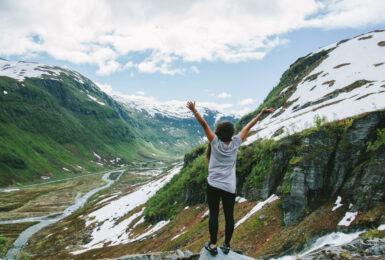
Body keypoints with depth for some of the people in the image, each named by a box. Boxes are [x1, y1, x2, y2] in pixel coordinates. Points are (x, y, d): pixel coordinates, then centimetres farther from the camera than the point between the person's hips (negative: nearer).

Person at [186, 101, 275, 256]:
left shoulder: (215, 142, -6)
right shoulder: (235, 143, -1)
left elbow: (204, 125, -10)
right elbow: (248, 127, 6)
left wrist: (194, 111, -12)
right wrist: (261, 114, 14)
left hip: (214, 184, -2)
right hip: (230, 187, 2)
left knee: (213, 214, 3)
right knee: (229, 215, 10)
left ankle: (213, 245, 8)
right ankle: (226, 245, 21)